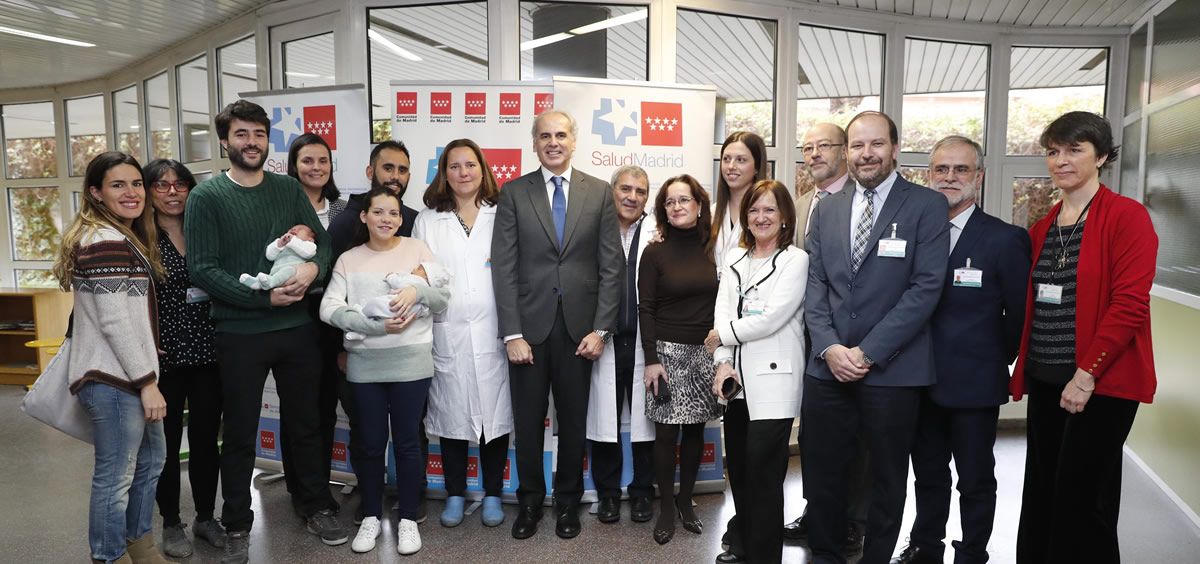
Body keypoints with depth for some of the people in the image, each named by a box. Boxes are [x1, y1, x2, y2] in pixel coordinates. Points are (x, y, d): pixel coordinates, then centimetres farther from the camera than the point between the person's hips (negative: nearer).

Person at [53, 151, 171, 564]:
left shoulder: (126, 237, 15)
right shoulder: (106, 242, -17)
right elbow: (114, 322, -21)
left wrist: (146, 376, 22)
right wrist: (147, 381, -18)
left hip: (127, 374, 11)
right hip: (113, 378, -11)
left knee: (150, 459, 21)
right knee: (115, 476, 0)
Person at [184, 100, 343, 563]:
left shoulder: (288, 189, 6)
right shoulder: (206, 196, -5)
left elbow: (323, 241, 5)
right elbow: (203, 269, -13)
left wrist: (314, 267, -17)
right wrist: (264, 297, -18)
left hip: (297, 327, 3)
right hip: (240, 333, -3)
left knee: (306, 424, 14)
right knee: (240, 434, 10)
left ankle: (317, 507, 32)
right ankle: (237, 526, 26)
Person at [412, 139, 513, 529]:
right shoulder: (427, 221, 9)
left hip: (492, 333, -1)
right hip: (447, 335, 1)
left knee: (494, 413, 5)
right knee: (451, 414, 8)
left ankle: (492, 495, 21)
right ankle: (455, 494, 24)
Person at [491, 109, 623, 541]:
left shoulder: (599, 192, 3)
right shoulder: (514, 193, 2)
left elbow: (611, 266, 1)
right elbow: (503, 267, -3)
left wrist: (600, 329, -5)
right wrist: (512, 333, -9)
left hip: (579, 326, 0)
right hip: (529, 326, 0)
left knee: (573, 421, 11)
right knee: (527, 421, 10)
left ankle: (568, 501, 30)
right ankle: (530, 500, 30)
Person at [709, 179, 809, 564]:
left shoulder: (796, 260, -5)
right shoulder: (735, 259, 13)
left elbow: (771, 318, -14)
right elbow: (722, 311, 5)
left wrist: (721, 336, -5)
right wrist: (723, 362, -7)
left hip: (773, 380, -5)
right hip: (737, 378, 6)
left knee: (763, 472, -3)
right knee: (738, 468, 13)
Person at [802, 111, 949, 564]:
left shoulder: (927, 206, -3)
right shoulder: (826, 209, 10)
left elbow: (926, 287, -11)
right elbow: (815, 283, 6)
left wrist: (868, 352, -15)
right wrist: (829, 346, -9)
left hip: (893, 370, -3)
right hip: (827, 367, 4)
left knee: (887, 480, 12)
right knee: (822, 475, 11)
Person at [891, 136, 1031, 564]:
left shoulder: (1005, 240, -8)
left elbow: (1019, 315, -4)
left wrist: (997, 361, 0)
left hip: (974, 383, -3)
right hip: (922, 380, 4)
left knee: (975, 481, 11)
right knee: (928, 474, 18)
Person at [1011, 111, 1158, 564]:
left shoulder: (1126, 216, -8)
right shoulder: (1041, 228, 12)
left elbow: (1130, 303, -15)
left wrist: (1087, 373, -19)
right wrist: (1022, 368, 8)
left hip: (1100, 383, -6)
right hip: (1045, 381, 6)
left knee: (1082, 501, 2)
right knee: (1040, 496, 13)